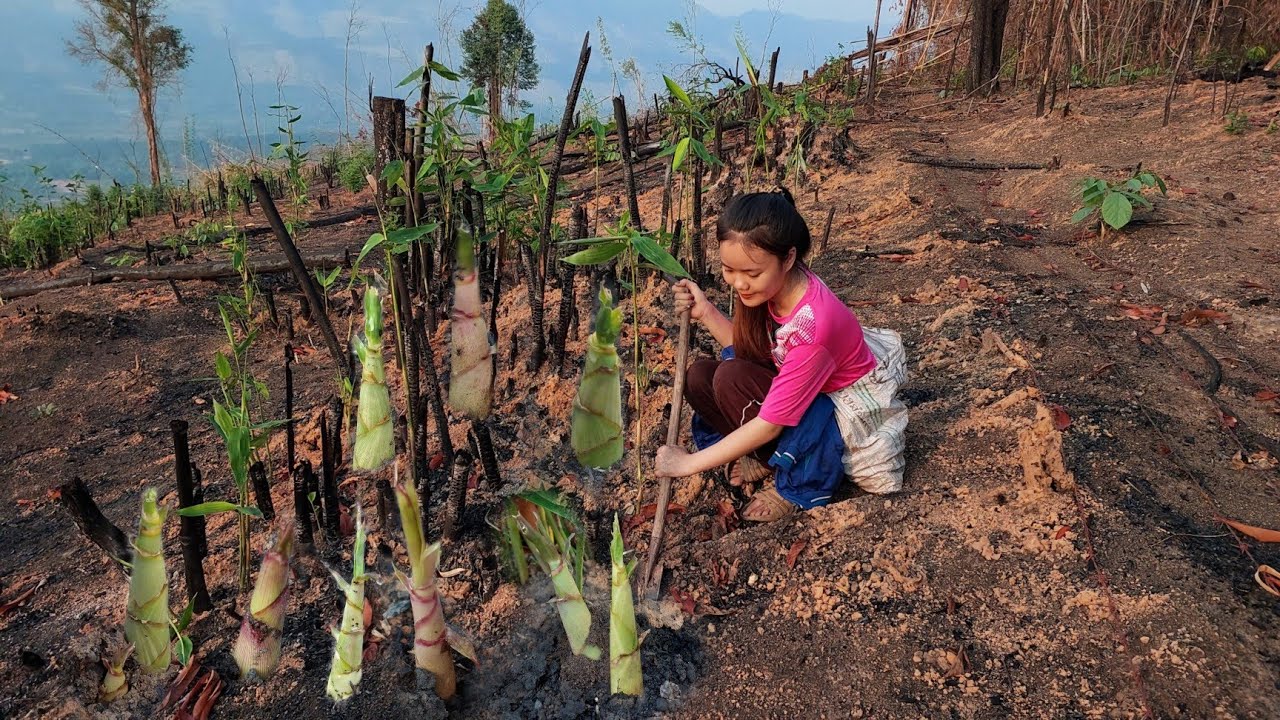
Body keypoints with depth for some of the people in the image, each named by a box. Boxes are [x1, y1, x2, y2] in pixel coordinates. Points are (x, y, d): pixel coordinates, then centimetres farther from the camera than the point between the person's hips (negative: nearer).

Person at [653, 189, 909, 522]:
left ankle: (798, 482, -9)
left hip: (847, 418, -7)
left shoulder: (812, 324, -35)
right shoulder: (774, 287, -13)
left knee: (732, 378, -27)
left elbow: (771, 424, -31)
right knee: (699, 377, -10)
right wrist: (706, 313, -15)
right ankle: (771, 457, 1)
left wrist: (689, 462, -26)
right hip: (799, 393, 7)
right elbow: (748, 353, 0)